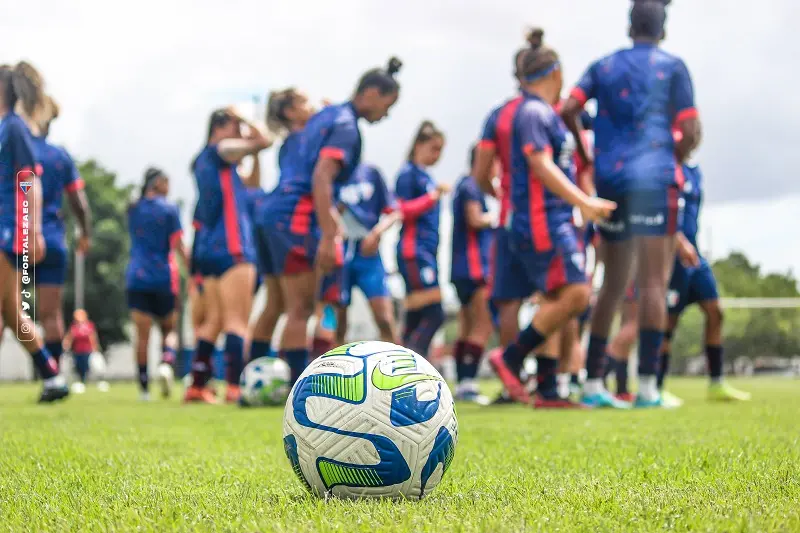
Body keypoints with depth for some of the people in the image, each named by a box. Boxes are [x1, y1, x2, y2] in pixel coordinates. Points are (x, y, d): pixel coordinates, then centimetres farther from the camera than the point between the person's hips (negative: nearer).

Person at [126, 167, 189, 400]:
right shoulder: (169, 209, -3)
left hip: (136, 278, 2)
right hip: (164, 276, -2)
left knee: (142, 335, 0)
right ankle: (166, 364, -16)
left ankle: (144, 387, -6)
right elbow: (178, 245, -7)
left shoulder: (133, 210, 9)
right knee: (169, 329, 13)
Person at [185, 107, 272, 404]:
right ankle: (234, 387, -21)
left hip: (208, 247, 9)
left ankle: (197, 386, 12)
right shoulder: (221, 150, -4)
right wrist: (243, 121, 5)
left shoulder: (202, 160, 20)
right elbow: (265, 141, -8)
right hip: (231, 246, -9)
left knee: (214, 321, 13)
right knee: (237, 320, -12)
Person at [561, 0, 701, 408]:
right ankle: (647, 385, -10)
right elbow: (691, 132, -4)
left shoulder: (604, 66, 14)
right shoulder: (672, 67, 4)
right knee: (654, 282, -4)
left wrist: (587, 156, 11)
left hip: (610, 179, 4)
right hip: (654, 179, -4)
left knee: (613, 285, 11)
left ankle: (593, 382, 8)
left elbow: (568, 110, -1)